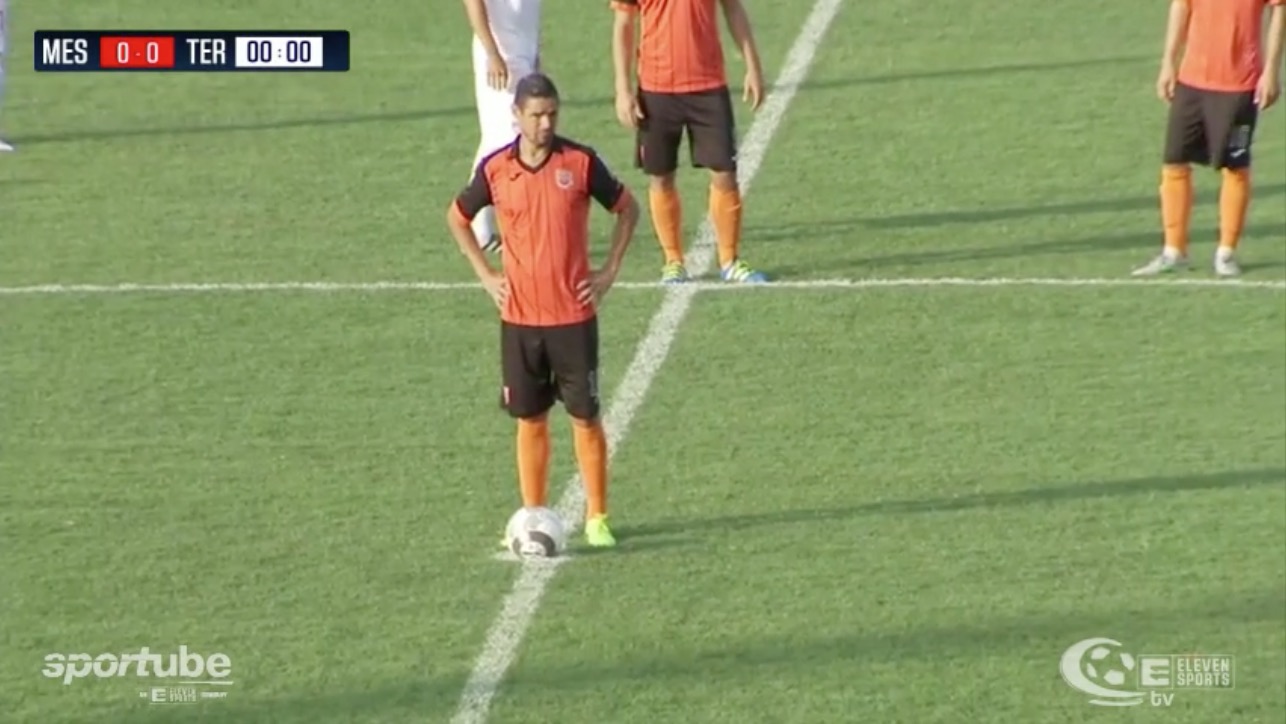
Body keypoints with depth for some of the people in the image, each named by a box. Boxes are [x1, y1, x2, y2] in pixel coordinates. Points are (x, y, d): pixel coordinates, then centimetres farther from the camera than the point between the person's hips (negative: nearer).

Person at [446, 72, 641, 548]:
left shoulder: (580, 163, -6)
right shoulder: (495, 169, -1)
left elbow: (627, 209, 6)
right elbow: (458, 218, 16)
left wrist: (610, 271, 0)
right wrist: (485, 275, 7)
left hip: (574, 316, -2)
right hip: (519, 318, 2)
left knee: (585, 418, 1)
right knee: (530, 419, 8)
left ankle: (597, 517, 10)